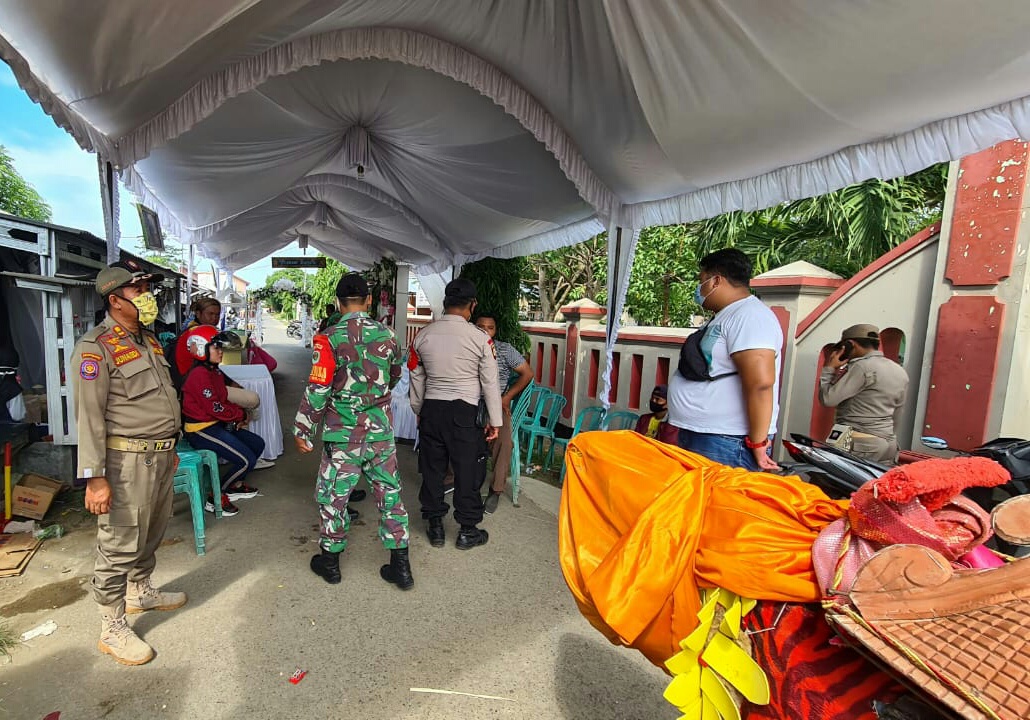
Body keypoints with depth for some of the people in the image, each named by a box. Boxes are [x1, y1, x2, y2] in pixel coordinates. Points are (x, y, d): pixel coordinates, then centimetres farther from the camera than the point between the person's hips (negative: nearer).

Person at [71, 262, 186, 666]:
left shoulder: (148, 341, 13)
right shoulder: (96, 348, -14)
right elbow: (89, 416, -17)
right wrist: (95, 478, -20)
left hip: (160, 457, 8)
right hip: (127, 461, -8)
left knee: (150, 536, 22)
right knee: (119, 546, 3)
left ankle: (141, 592, 41)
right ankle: (112, 629, 18)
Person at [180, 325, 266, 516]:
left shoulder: (215, 372, 12)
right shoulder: (199, 374, -19)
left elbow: (224, 401, 16)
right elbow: (216, 409, -22)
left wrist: (238, 416, -2)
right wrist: (241, 414, -7)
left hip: (217, 424, 10)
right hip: (201, 430, -10)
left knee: (258, 444, 11)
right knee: (246, 460, -16)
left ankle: (235, 486, 26)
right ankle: (215, 498, 2)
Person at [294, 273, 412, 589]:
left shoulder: (329, 338, -12)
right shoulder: (386, 334, 0)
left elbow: (317, 389, -13)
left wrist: (303, 431, -2)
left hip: (343, 432, -3)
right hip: (381, 429, 3)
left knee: (332, 495, 15)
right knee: (389, 494, 11)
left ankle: (330, 561, 32)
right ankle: (400, 566, 19)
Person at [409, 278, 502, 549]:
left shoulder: (423, 335, 0)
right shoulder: (480, 339, -11)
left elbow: (416, 379, 10)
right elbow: (490, 383, -6)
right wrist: (495, 421, 4)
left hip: (431, 408, 4)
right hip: (464, 412, -3)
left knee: (432, 468, 15)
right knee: (468, 471, 10)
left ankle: (435, 527, 30)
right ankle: (468, 531, 23)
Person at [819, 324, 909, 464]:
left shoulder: (862, 366, -13)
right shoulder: (900, 372, 14)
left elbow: (828, 399, -15)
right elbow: (895, 417, 19)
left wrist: (829, 369, -2)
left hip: (860, 445, -8)